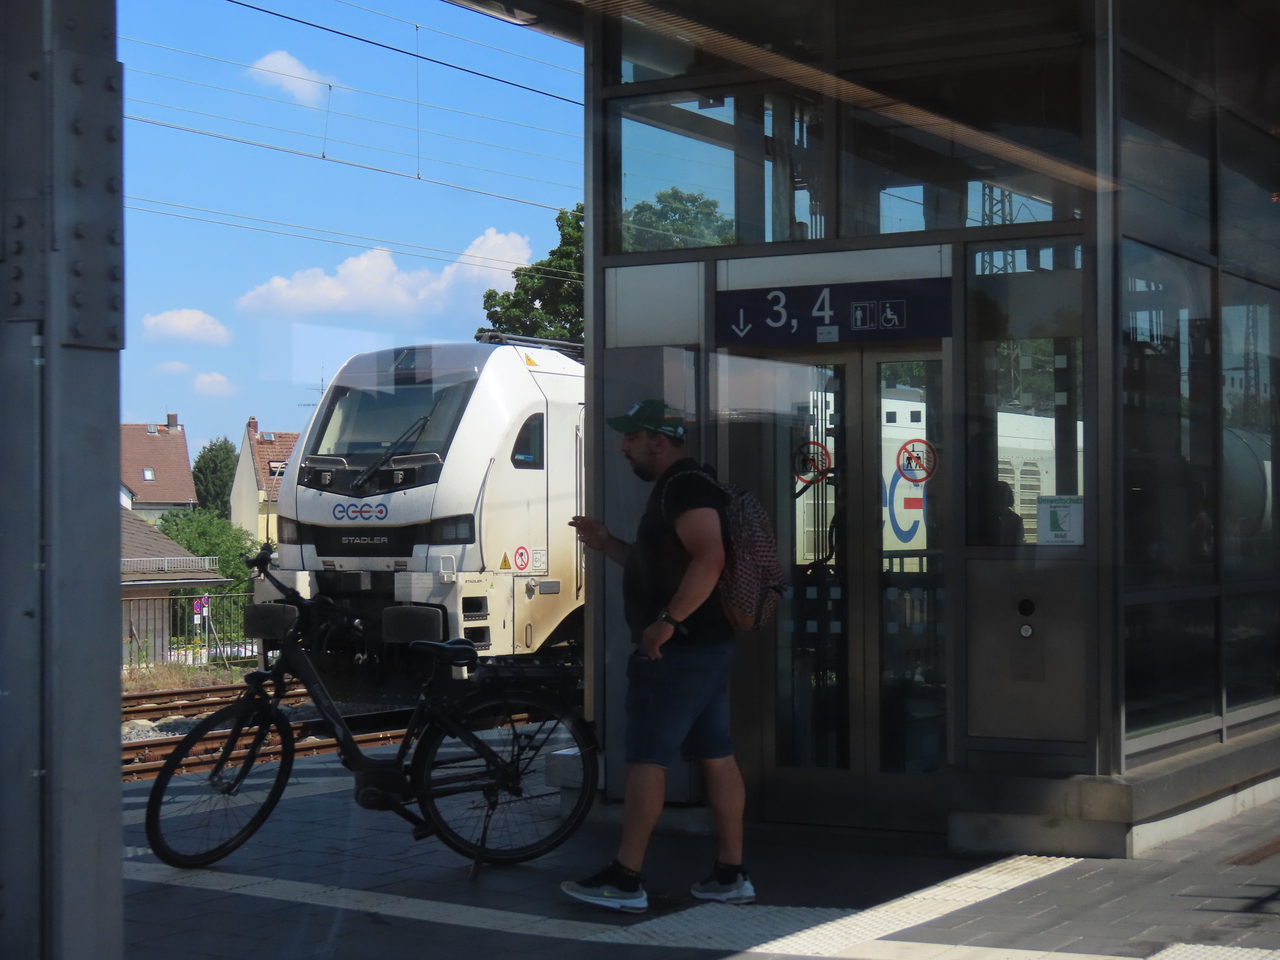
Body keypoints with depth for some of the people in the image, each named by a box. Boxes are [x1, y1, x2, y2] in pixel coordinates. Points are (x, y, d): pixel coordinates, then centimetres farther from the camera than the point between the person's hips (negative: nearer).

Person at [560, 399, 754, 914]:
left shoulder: (685, 487, -14)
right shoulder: (675, 489, 19)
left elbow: (709, 560, -28)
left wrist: (666, 621, -28)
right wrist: (607, 544, 18)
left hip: (677, 650, -11)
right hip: (706, 647, 11)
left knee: (646, 759, -6)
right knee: (716, 756, 9)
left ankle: (625, 879, -3)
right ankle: (731, 875, 12)